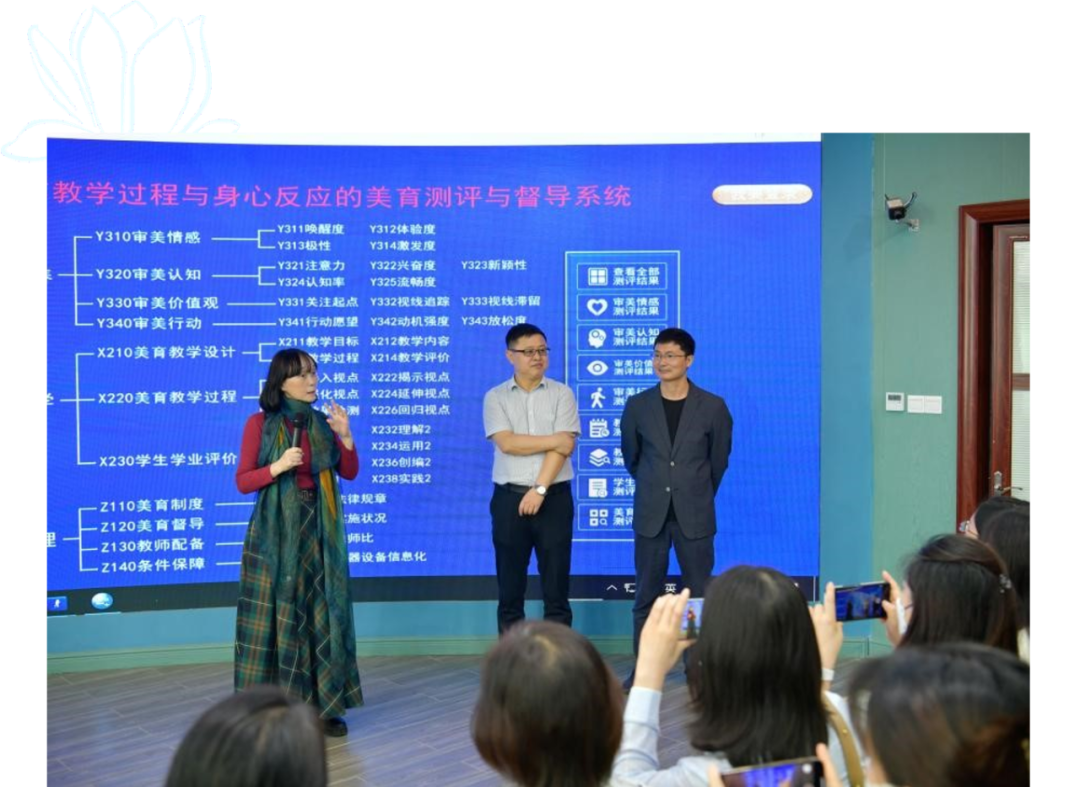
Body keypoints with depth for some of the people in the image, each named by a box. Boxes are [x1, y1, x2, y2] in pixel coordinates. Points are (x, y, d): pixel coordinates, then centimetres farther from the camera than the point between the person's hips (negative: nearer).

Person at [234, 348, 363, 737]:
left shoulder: (321, 422, 8)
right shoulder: (260, 423, -4)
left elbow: (349, 473, 9)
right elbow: (242, 481, -5)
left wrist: (346, 437, -7)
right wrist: (277, 467, -21)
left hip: (318, 529, 4)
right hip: (276, 530, -4)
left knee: (322, 613, 4)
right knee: (278, 614, -1)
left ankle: (324, 705, 11)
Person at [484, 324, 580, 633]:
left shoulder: (562, 394, 4)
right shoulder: (496, 397, 5)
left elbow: (564, 448, -7)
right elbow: (506, 443, -9)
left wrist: (539, 490, -15)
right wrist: (554, 439, -9)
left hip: (554, 497, 0)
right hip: (509, 498, 1)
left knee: (556, 588, 2)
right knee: (510, 589, 5)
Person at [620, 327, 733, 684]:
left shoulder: (713, 407, -2)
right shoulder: (637, 406, 1)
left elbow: (719, 460, 10)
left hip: (695, 515, -1)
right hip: (650, 514, 1)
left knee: (699, 595, 2)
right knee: (646, 596, 5)